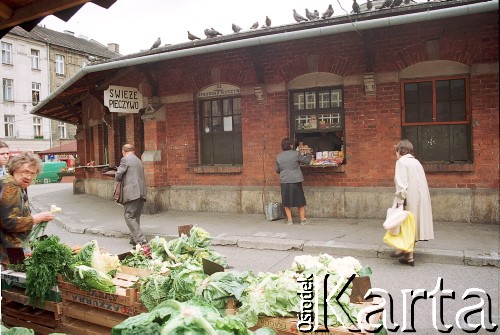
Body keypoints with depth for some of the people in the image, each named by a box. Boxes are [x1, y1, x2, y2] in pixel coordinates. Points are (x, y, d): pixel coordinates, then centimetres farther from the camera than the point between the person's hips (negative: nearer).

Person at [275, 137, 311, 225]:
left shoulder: (278, 156, 3)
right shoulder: (296, 154, -8)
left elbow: (277, 170, 13)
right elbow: (307, 161, 4)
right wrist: (308, 155, 25)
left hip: (284, 182, 2)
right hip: (296, 181, -2)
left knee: (286, 201, 12)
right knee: (300, 201, 10)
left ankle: (289, 219, 13)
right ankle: (303, 219, 15)